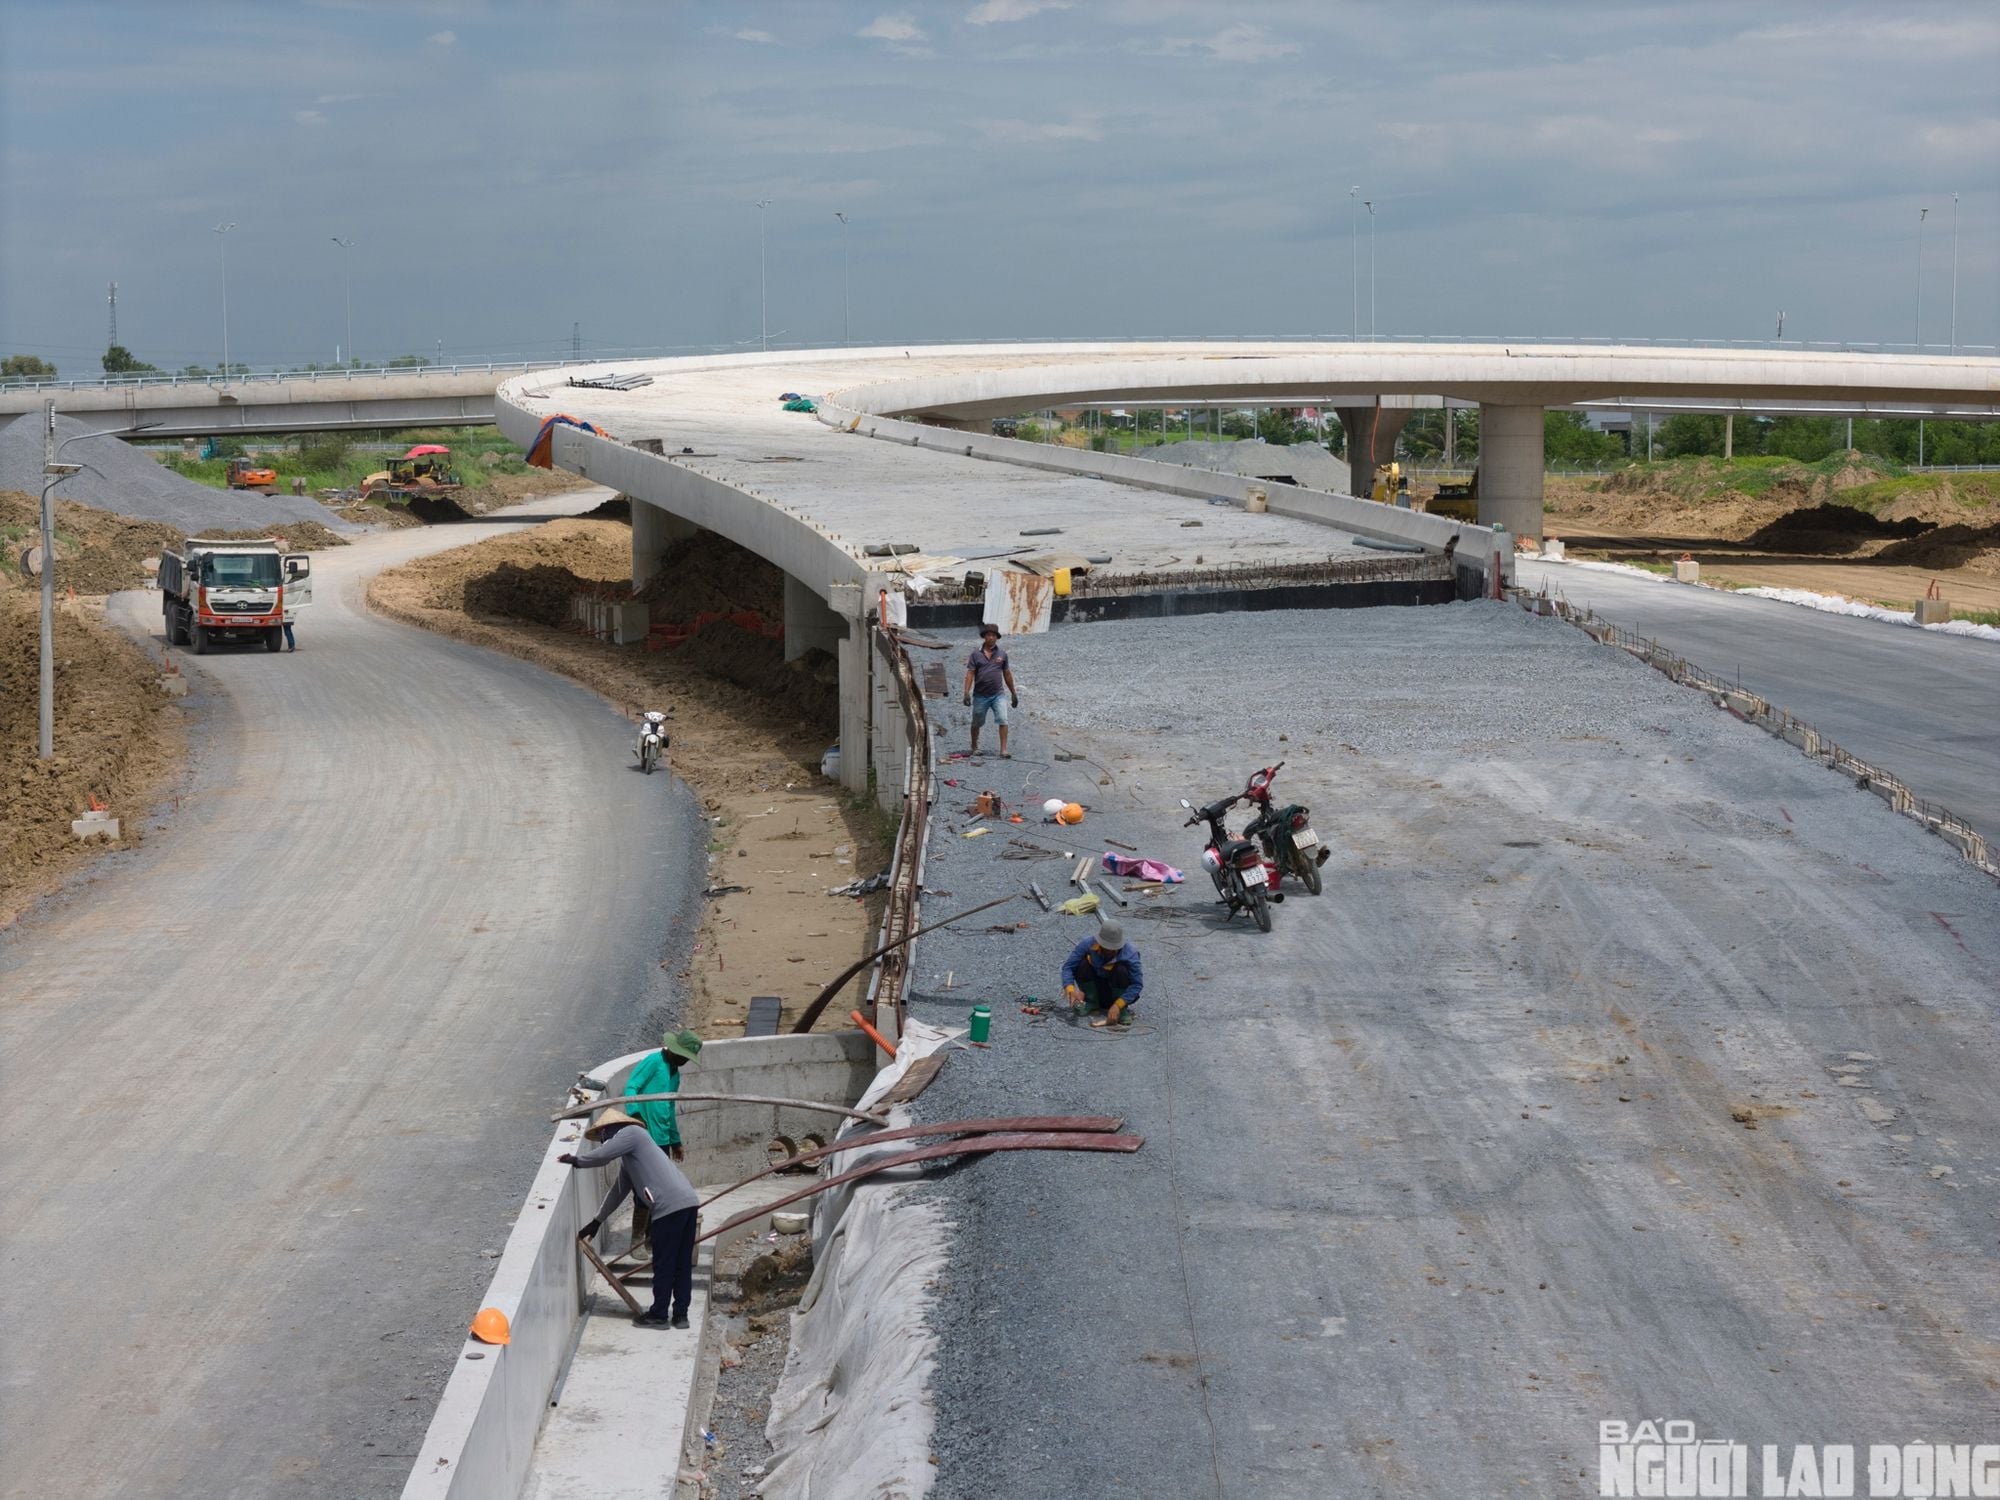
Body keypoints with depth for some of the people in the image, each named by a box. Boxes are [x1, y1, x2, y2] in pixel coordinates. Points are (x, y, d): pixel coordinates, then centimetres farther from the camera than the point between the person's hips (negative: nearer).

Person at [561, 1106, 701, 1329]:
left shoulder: (631, 1133, 2)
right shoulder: (627, 1158, 29)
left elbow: (602, 1156, -10)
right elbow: (618, 1192, 35)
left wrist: (575, 1161, 8)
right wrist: (596, 1223, 39)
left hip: (671, 1206, -9)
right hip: (687, 1202, 9)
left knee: (663, 1264, 1)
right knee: (682, 1264, 12)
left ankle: (659, 1315, 9)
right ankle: (680, 1314, 17)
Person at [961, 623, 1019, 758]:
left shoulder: (1002, 654, 6)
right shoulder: (976, 654, -1)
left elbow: (1007, 674, 13)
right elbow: (970, 673, -5)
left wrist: (1013, 694, 16)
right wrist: (966, 692, -14)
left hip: (998, 695, 1)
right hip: (980, 695, -1)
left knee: (1003, 720, -15)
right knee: (976, 723, 12)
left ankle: (1003, 751, -16)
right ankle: (974, 747, 32)